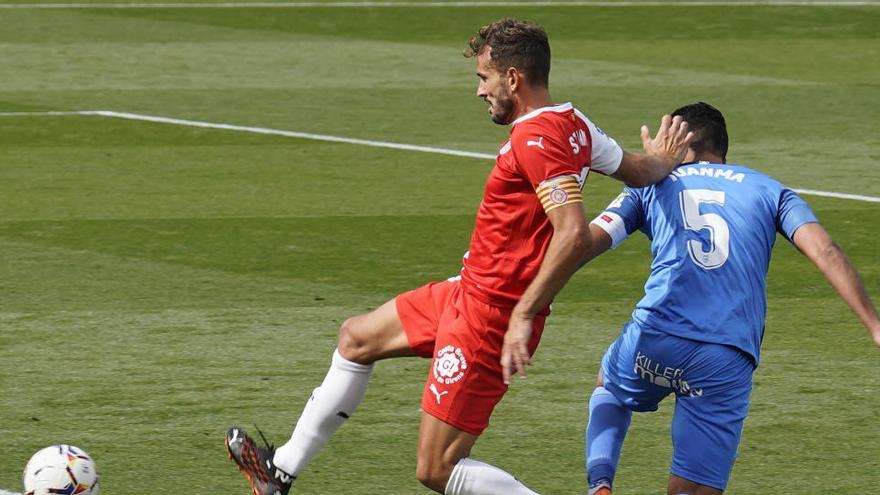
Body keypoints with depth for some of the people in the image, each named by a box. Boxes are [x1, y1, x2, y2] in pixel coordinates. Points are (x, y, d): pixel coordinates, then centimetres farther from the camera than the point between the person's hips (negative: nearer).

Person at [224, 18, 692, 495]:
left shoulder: (536, 139, -24)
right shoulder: (574, 125, 4)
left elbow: (574, 235, -32)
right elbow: (641, 171, 17)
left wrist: (524, 314, -29)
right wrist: (661, 160, 41)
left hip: (487, 315, -11)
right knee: (356, 337, 25)